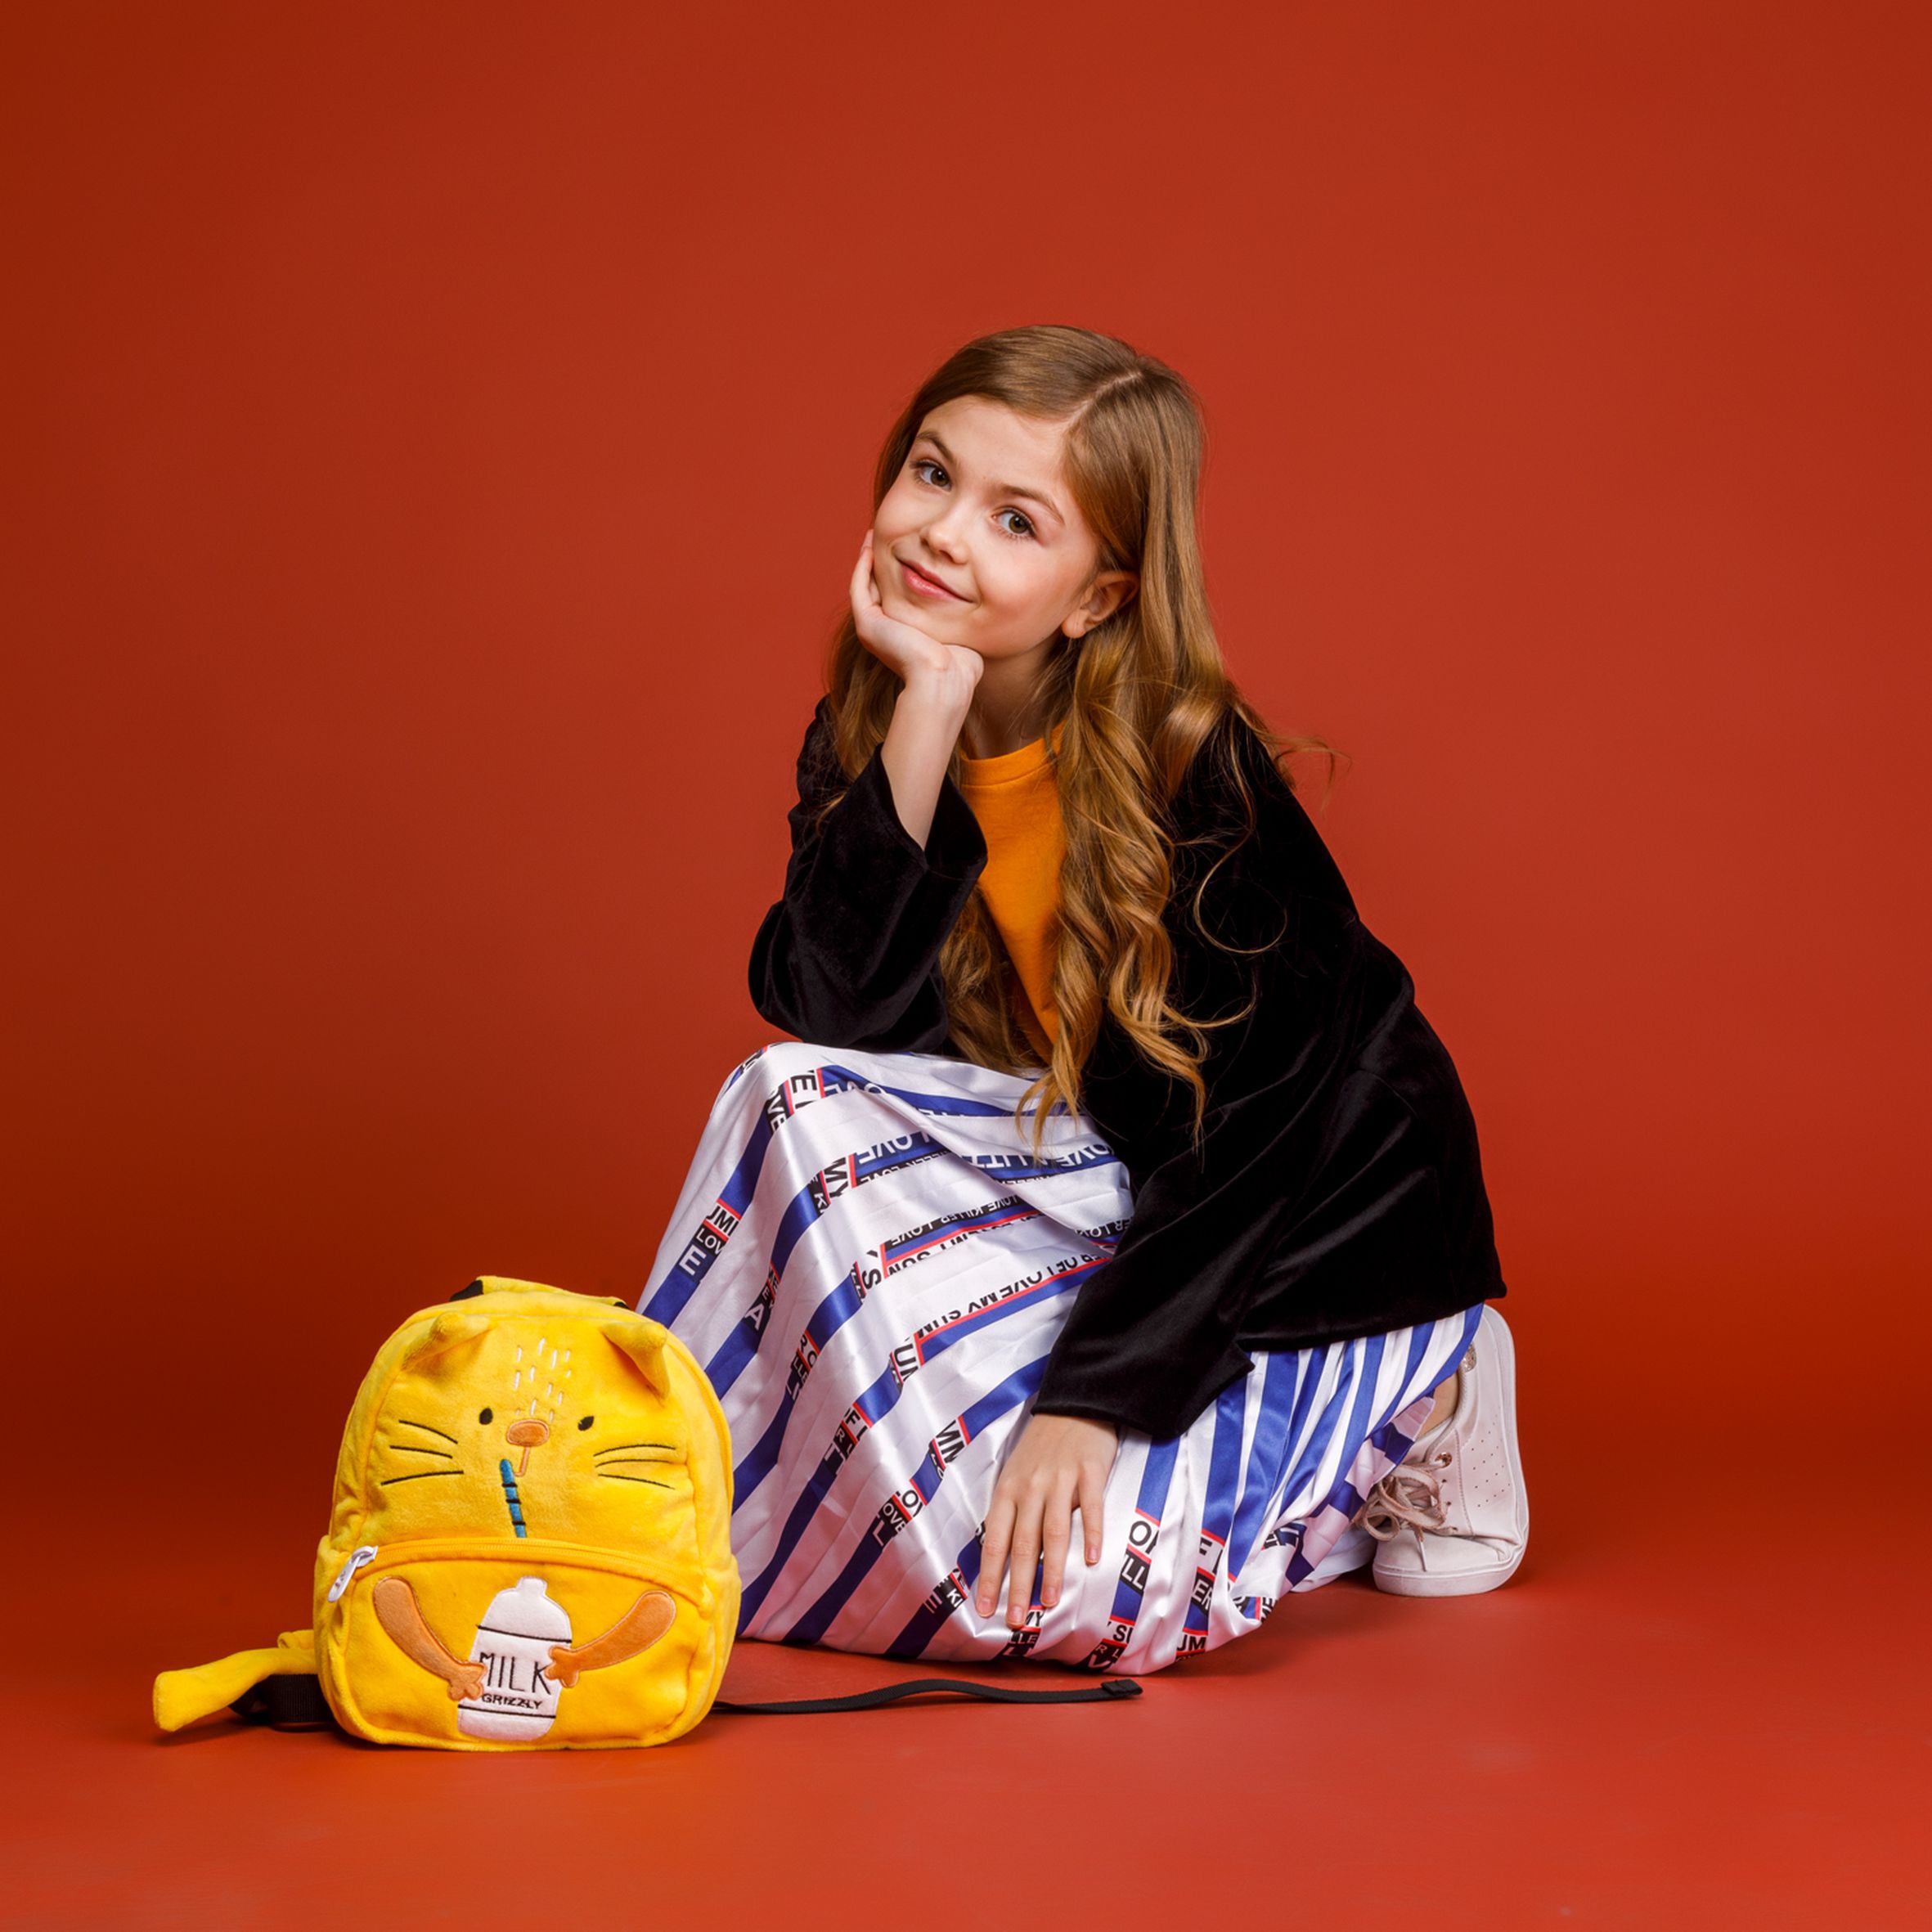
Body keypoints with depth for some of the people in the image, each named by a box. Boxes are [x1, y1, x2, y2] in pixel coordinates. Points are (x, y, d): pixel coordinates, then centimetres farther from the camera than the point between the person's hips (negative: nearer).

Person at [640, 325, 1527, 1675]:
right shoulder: (864, 739, -5)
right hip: (1091, 1186, 5)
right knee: (798, 1100, -20)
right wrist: (928, 710, -26)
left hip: (1314, 1250, -5)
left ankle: (1391, 1423, 0)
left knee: (1048, 1569, -25)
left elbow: (1255, 1131, -22)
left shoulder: (1192, 773, -22)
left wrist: (1093, 1391, -28)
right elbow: (836, 1012, -20)